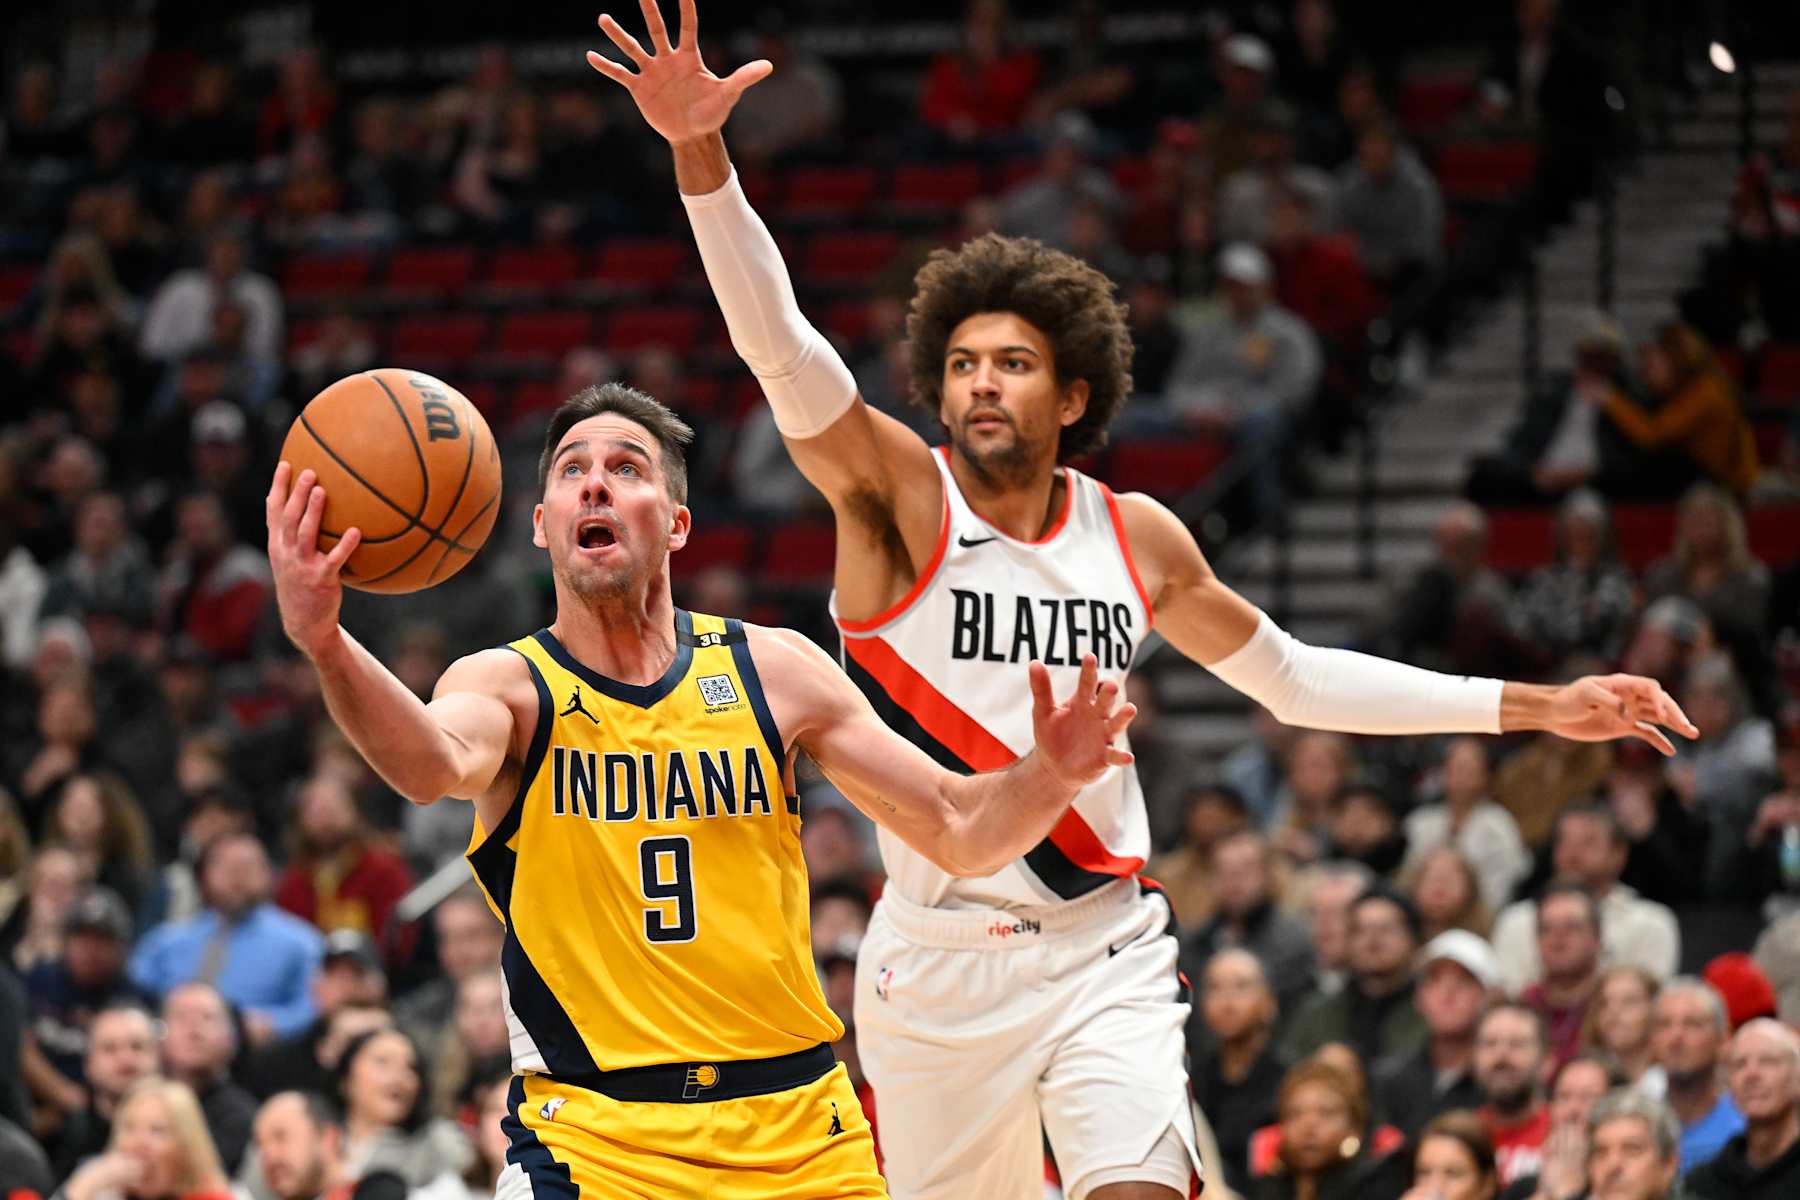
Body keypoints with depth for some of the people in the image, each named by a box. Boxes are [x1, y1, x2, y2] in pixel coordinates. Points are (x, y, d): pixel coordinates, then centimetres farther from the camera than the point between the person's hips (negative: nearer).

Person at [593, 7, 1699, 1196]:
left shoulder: (1138, 537, 6)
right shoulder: (900, 497, -6)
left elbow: (1290, 676, 19)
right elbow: (781, 347, -21)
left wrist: (1538, 707, 18)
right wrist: (700, 154, -37)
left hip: (1104, 954, 2)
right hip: (939, 962, -2)